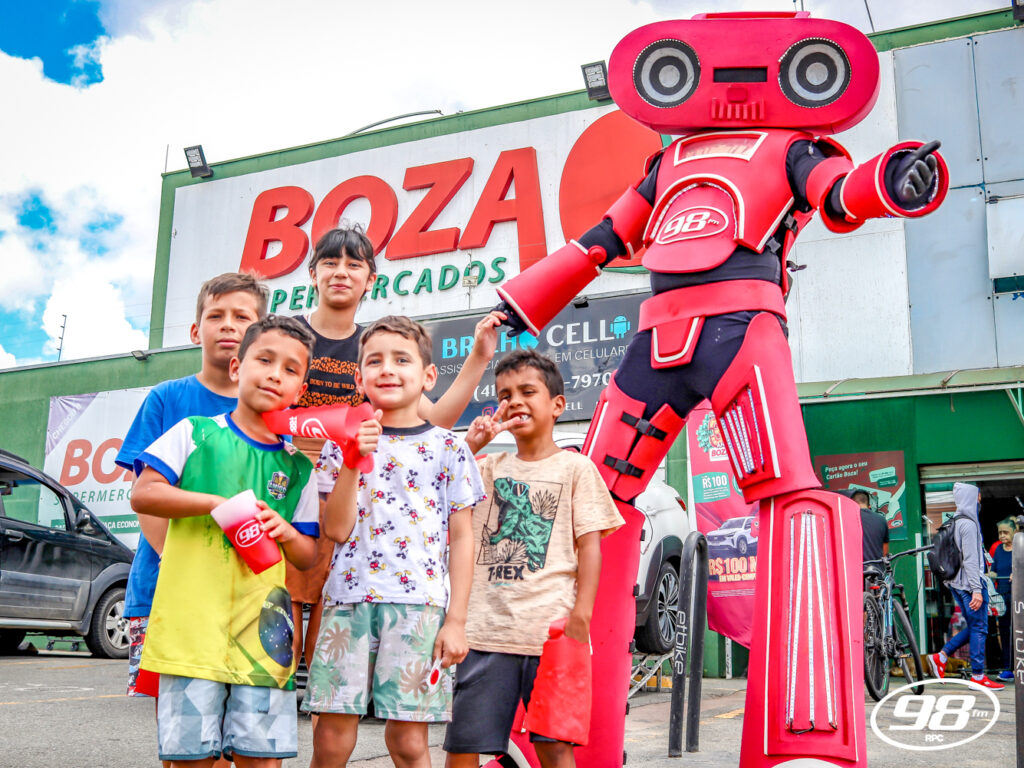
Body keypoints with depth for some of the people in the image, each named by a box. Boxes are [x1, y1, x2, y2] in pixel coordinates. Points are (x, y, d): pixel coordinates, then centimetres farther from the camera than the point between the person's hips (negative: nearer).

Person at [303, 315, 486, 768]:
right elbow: (336, 530, 0)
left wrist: (456, 620, 0)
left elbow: (461, 539, 6)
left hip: (419, 602, -1)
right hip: (348, 599, 1)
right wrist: (353, 462, -10)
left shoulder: (448, 449, 6)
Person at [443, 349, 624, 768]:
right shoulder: (488, 467, 16)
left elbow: (589, 545, 2)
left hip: (551, 630, -3)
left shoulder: (575, 467, 7)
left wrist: (581, 614, -9)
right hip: (485, 629, 3)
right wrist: (469, 445, 1)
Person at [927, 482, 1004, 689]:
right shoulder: (968, 525, -14)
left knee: (974, 627, 15)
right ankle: (978, 676, 2)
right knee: (979, 628, -3)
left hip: (956, 583, 9)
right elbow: (970, 560, -19)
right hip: (969, 583, -9)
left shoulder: (954, 523, 15)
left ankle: (941, 657, 9)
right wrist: (977, 590, -22)